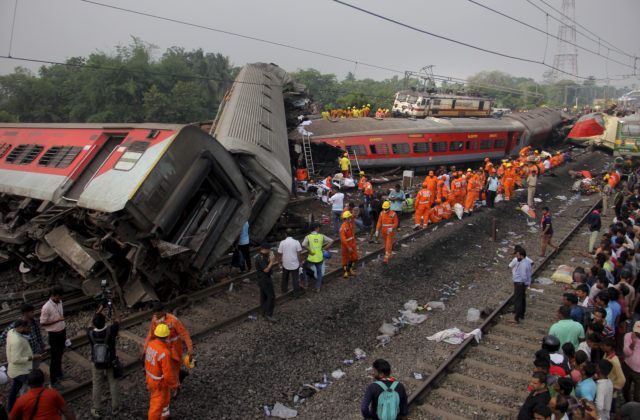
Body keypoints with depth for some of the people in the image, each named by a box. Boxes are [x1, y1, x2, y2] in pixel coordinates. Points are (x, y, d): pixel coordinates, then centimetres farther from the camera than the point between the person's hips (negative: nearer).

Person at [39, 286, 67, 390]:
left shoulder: (59, 302, 0)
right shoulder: (47, 307, -23)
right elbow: (42, 323, -18)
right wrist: (57, 320, -26)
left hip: (62, 332, 7)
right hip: (54, 334, -7)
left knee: (60, 355, 23)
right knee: (54, 358, 3)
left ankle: (58, 374, 41)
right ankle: (53, 381, 16)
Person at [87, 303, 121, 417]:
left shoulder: (90, 333, -21)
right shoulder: (110, 331, -27)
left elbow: (91, 323, 3)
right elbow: (117, 318, -8)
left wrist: (100, 309, 7)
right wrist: (113, 306, 3)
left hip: (96, 364, 1)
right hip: (111, 362, -1)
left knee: (97, 387, 18)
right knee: (114, 385, 16)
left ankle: (97, 411, 31)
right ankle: (115, 408, 29)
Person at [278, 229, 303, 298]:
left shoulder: (282, 243, -10)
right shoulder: (296, 242, -13)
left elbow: (279, 254, -5)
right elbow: (299, 253, -13)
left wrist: (279, 262, 8)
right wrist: (300, 262, 0)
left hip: (285, 264, 2)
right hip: (295, 264, -1)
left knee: (285, 277, 23)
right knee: (295, 279, 8)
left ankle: (284, 289, 37)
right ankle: (297, 293, 15)